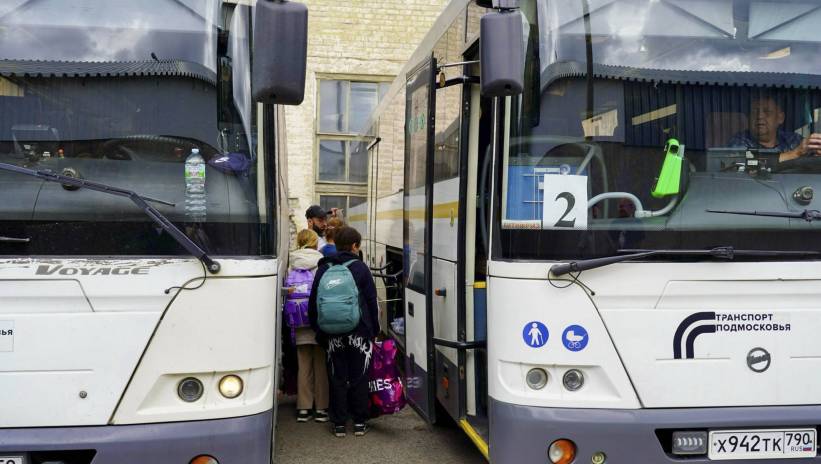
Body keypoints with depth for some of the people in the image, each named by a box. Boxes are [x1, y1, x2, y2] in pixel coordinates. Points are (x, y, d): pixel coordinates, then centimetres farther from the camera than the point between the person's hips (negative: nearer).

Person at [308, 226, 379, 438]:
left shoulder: (323, 269, 6)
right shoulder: (360, 268, -3)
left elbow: (313, 302, 9)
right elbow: (372, 301, -1)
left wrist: (318, 330, 16)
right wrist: (374, 330, 7)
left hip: (333, 335, 2)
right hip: (359, 333, -2)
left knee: (337, 379, 8)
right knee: (359, 378, 7)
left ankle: (339, 423, 11)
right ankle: (360, 422, 12)